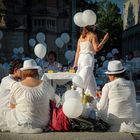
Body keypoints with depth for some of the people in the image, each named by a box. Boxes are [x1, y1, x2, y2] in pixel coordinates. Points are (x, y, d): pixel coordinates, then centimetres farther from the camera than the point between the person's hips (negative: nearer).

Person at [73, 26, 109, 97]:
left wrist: (75, 64, 13)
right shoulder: (93, 35, -2)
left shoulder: (81, 37, 16)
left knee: (91, 81, 12)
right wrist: (104, 40, -2)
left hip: (80, 58, 7)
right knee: (83, 80, -8)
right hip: (89, 58, -7)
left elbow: (77, 52, 13)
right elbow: (96, 48, -9)